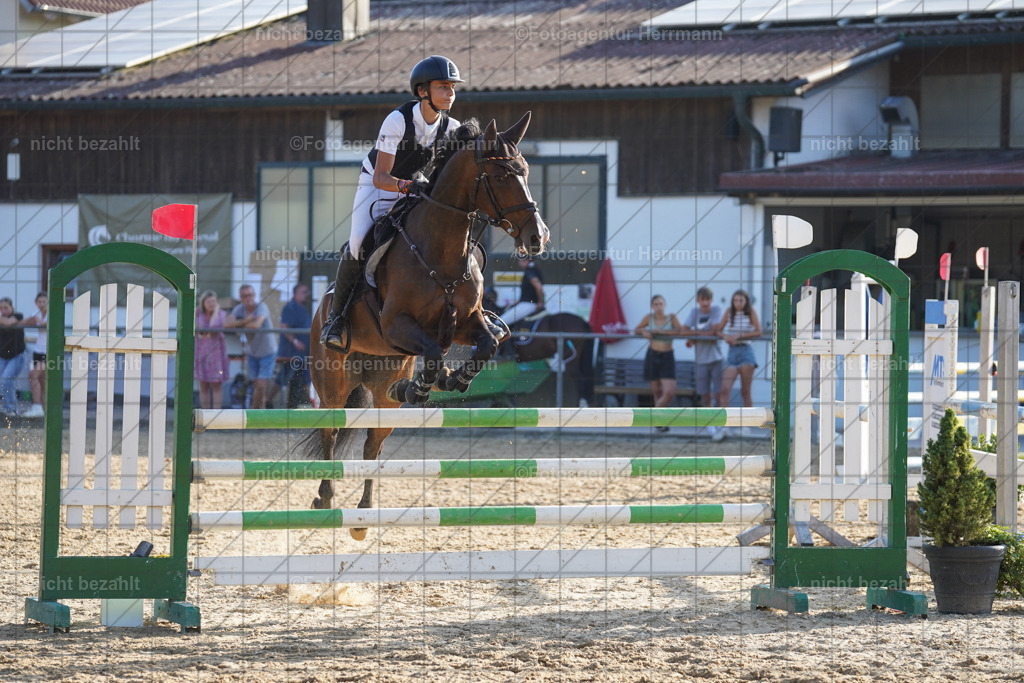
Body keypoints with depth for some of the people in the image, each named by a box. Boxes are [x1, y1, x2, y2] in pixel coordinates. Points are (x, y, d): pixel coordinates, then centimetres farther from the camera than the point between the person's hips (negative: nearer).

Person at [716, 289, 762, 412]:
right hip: (732, 352, 3)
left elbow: (758, 332, -9)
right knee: (725, 389, -11)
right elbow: (718, 331, 11)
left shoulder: (751, 312, 1)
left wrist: (739, 336, -14)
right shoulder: (729, 312, 9)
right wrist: (725, 336, -11)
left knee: (746, 391, -1)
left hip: (746, 352, -3)